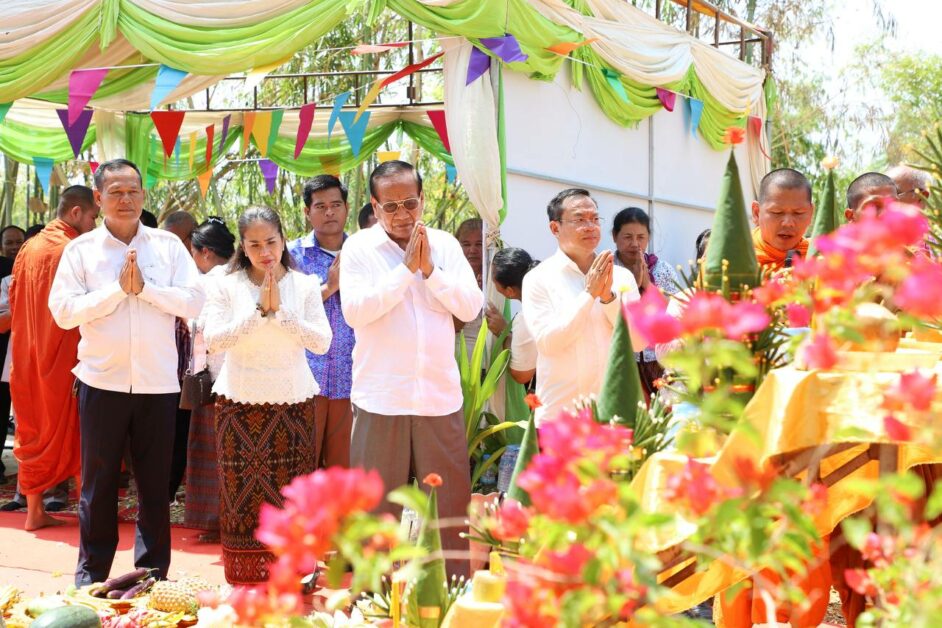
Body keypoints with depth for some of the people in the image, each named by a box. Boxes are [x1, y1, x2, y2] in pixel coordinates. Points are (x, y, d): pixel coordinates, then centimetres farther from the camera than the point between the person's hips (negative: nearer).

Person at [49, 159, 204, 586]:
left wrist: (145, 287, -12)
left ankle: (153, 574, 18)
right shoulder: (80, 250, 3)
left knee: (155, 484, 7)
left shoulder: (168, 246, 5)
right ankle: (92, 573, 20)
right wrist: (118, 290, -13)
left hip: (158, 382, 1)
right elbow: (63, 310, -7)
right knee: (98, 481, 8)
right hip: (102, 381, 0)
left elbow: (193, 301, -4)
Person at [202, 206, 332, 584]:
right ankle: (245, 578, 10)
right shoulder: (228, 287, 1)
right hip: (240, 401, 0)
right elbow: (213, 340, -10)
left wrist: (280, 310, -14)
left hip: (293, 401, 0)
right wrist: (259, 310, -16)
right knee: (243, 489, 1)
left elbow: (321, 341, -6)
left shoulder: (304, 286, 4)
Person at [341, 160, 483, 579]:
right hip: (381, 398, -2)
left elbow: (471, 307, 1)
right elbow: (355, 311, -12)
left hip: (440, 395, 2)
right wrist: (406, 269, -12)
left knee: (450, 502, 6)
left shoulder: (445, 245, 9)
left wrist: (430, 270, -9)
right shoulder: (359, 248, 2)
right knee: (377, 505, 4)